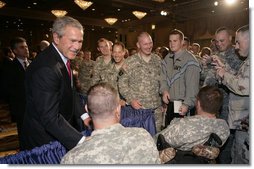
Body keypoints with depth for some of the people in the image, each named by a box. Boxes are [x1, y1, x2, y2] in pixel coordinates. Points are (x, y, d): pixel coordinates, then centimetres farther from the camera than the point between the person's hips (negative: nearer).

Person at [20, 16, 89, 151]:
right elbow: (50, 118, -31)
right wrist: (82, 141, -35)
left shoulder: (64, 57, 0)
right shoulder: (45, 68, -30)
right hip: (45, 140, -8)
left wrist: (84, 115, -4)